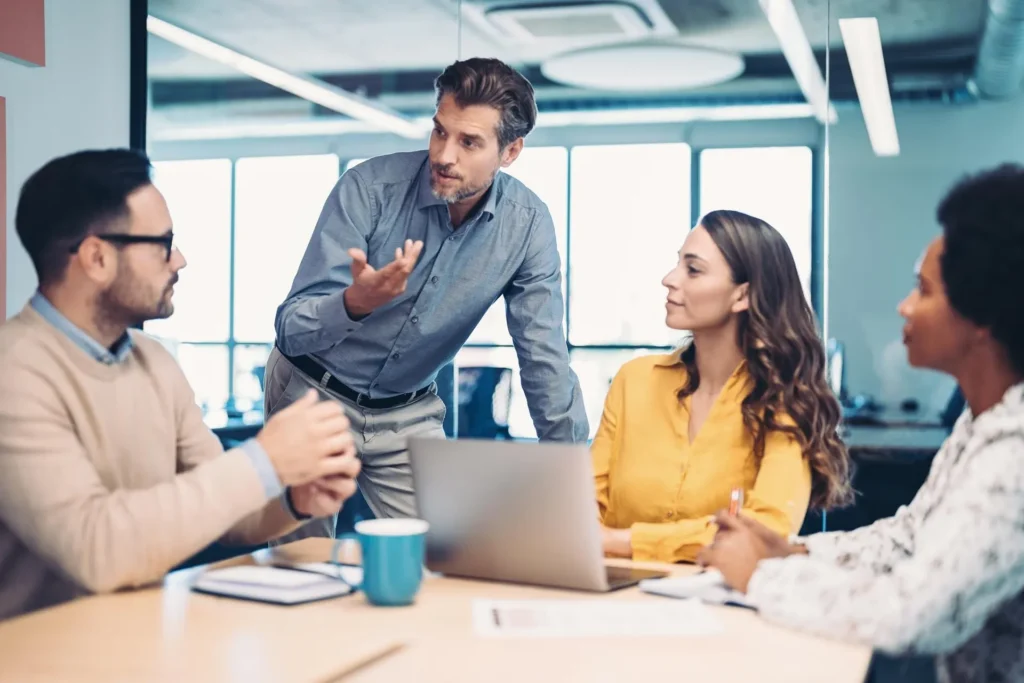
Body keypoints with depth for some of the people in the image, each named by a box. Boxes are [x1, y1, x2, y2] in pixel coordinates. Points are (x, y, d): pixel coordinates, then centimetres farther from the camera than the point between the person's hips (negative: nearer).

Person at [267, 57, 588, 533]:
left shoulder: (527, 225, -15)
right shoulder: (370, 187, -23)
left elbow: (545, 360, -8)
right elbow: (291, 331, -24)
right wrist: (355, 303, -45)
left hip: (408, 413, 2)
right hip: (313, 395, -2)